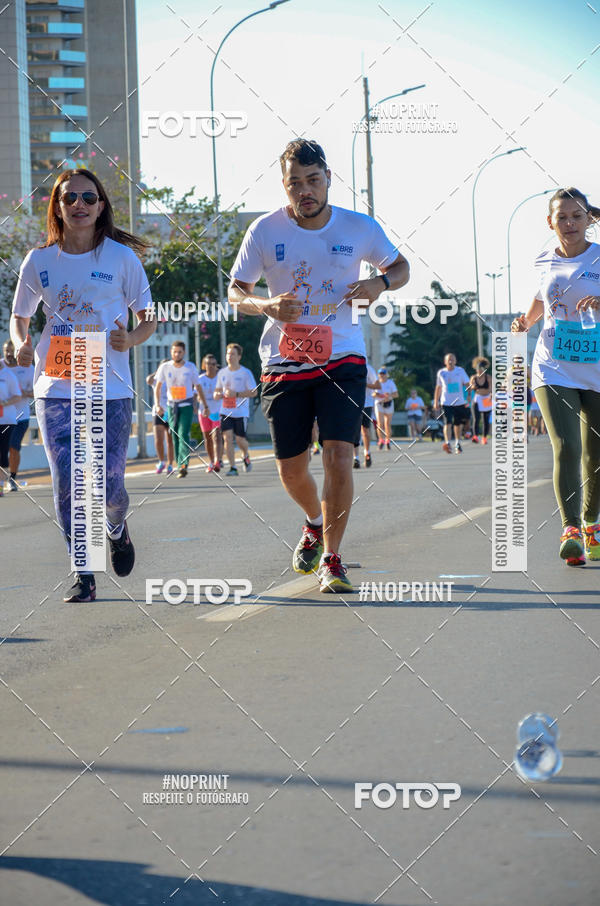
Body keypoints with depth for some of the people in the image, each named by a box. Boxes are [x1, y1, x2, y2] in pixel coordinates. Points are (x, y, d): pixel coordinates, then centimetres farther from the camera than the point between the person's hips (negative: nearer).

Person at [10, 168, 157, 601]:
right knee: (66, 481, -9)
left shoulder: (121, 257, 1)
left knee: (110, 485, -3)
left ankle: (117, 528, 34)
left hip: (111, 387, -1)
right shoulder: (39, 261, 5)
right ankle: (83, 574, 4)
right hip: (56, 387, 1)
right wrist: (21, 345, -5)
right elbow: (20, 317, 17)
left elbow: (149, 319, 6)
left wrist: (130, 340, -16)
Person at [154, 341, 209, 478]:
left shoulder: (191, 367, -2)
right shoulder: (165, 367, 0)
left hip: (187, 405, -3)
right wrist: (157, 405, -8)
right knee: (175, 436, 5)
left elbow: (198, 387, 8)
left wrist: (205, 406, 8)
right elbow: (157, 387, 5)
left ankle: (183, 465, -25)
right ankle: (180, 465, 13)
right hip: (171, 405, 3)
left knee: (183, 435, -16)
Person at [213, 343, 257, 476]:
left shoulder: (246, 373, -5)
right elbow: (218, 389, 21)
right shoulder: (222, 373, 8)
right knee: (227, 437, -9)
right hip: (225, 411, 3)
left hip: (241, 412, -3)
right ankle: (232, 467, -5)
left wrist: (236, 394, -19)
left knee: (240, 439, -1)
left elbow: (254, 392, -7)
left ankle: (246, 456, 33)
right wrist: (217, 394, -4)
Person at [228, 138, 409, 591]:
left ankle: (331, 558, 0)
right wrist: (266, 306, -18)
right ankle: (316, 524, 39)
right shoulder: (265, 231, -5)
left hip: (342, 358, -1)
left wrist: (380, 283, -10)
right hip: (284, 363, 1)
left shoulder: (360, 228, -3)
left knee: (339, 458, -15)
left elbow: (400, 266, 13)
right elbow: (236, 291, 4)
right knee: (291, 469, 6)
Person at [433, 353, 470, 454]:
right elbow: (438, 388, 14)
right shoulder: (441, 373, 4)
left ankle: (457, 444, 30)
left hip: (459, 402, 1)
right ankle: (447, 443, -29)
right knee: (448, 423, -18)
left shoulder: (460, 371, 2)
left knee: (458, 424, 12)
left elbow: (466, 384, 2)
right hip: (446, 403, -1)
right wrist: (436, 401, 12)